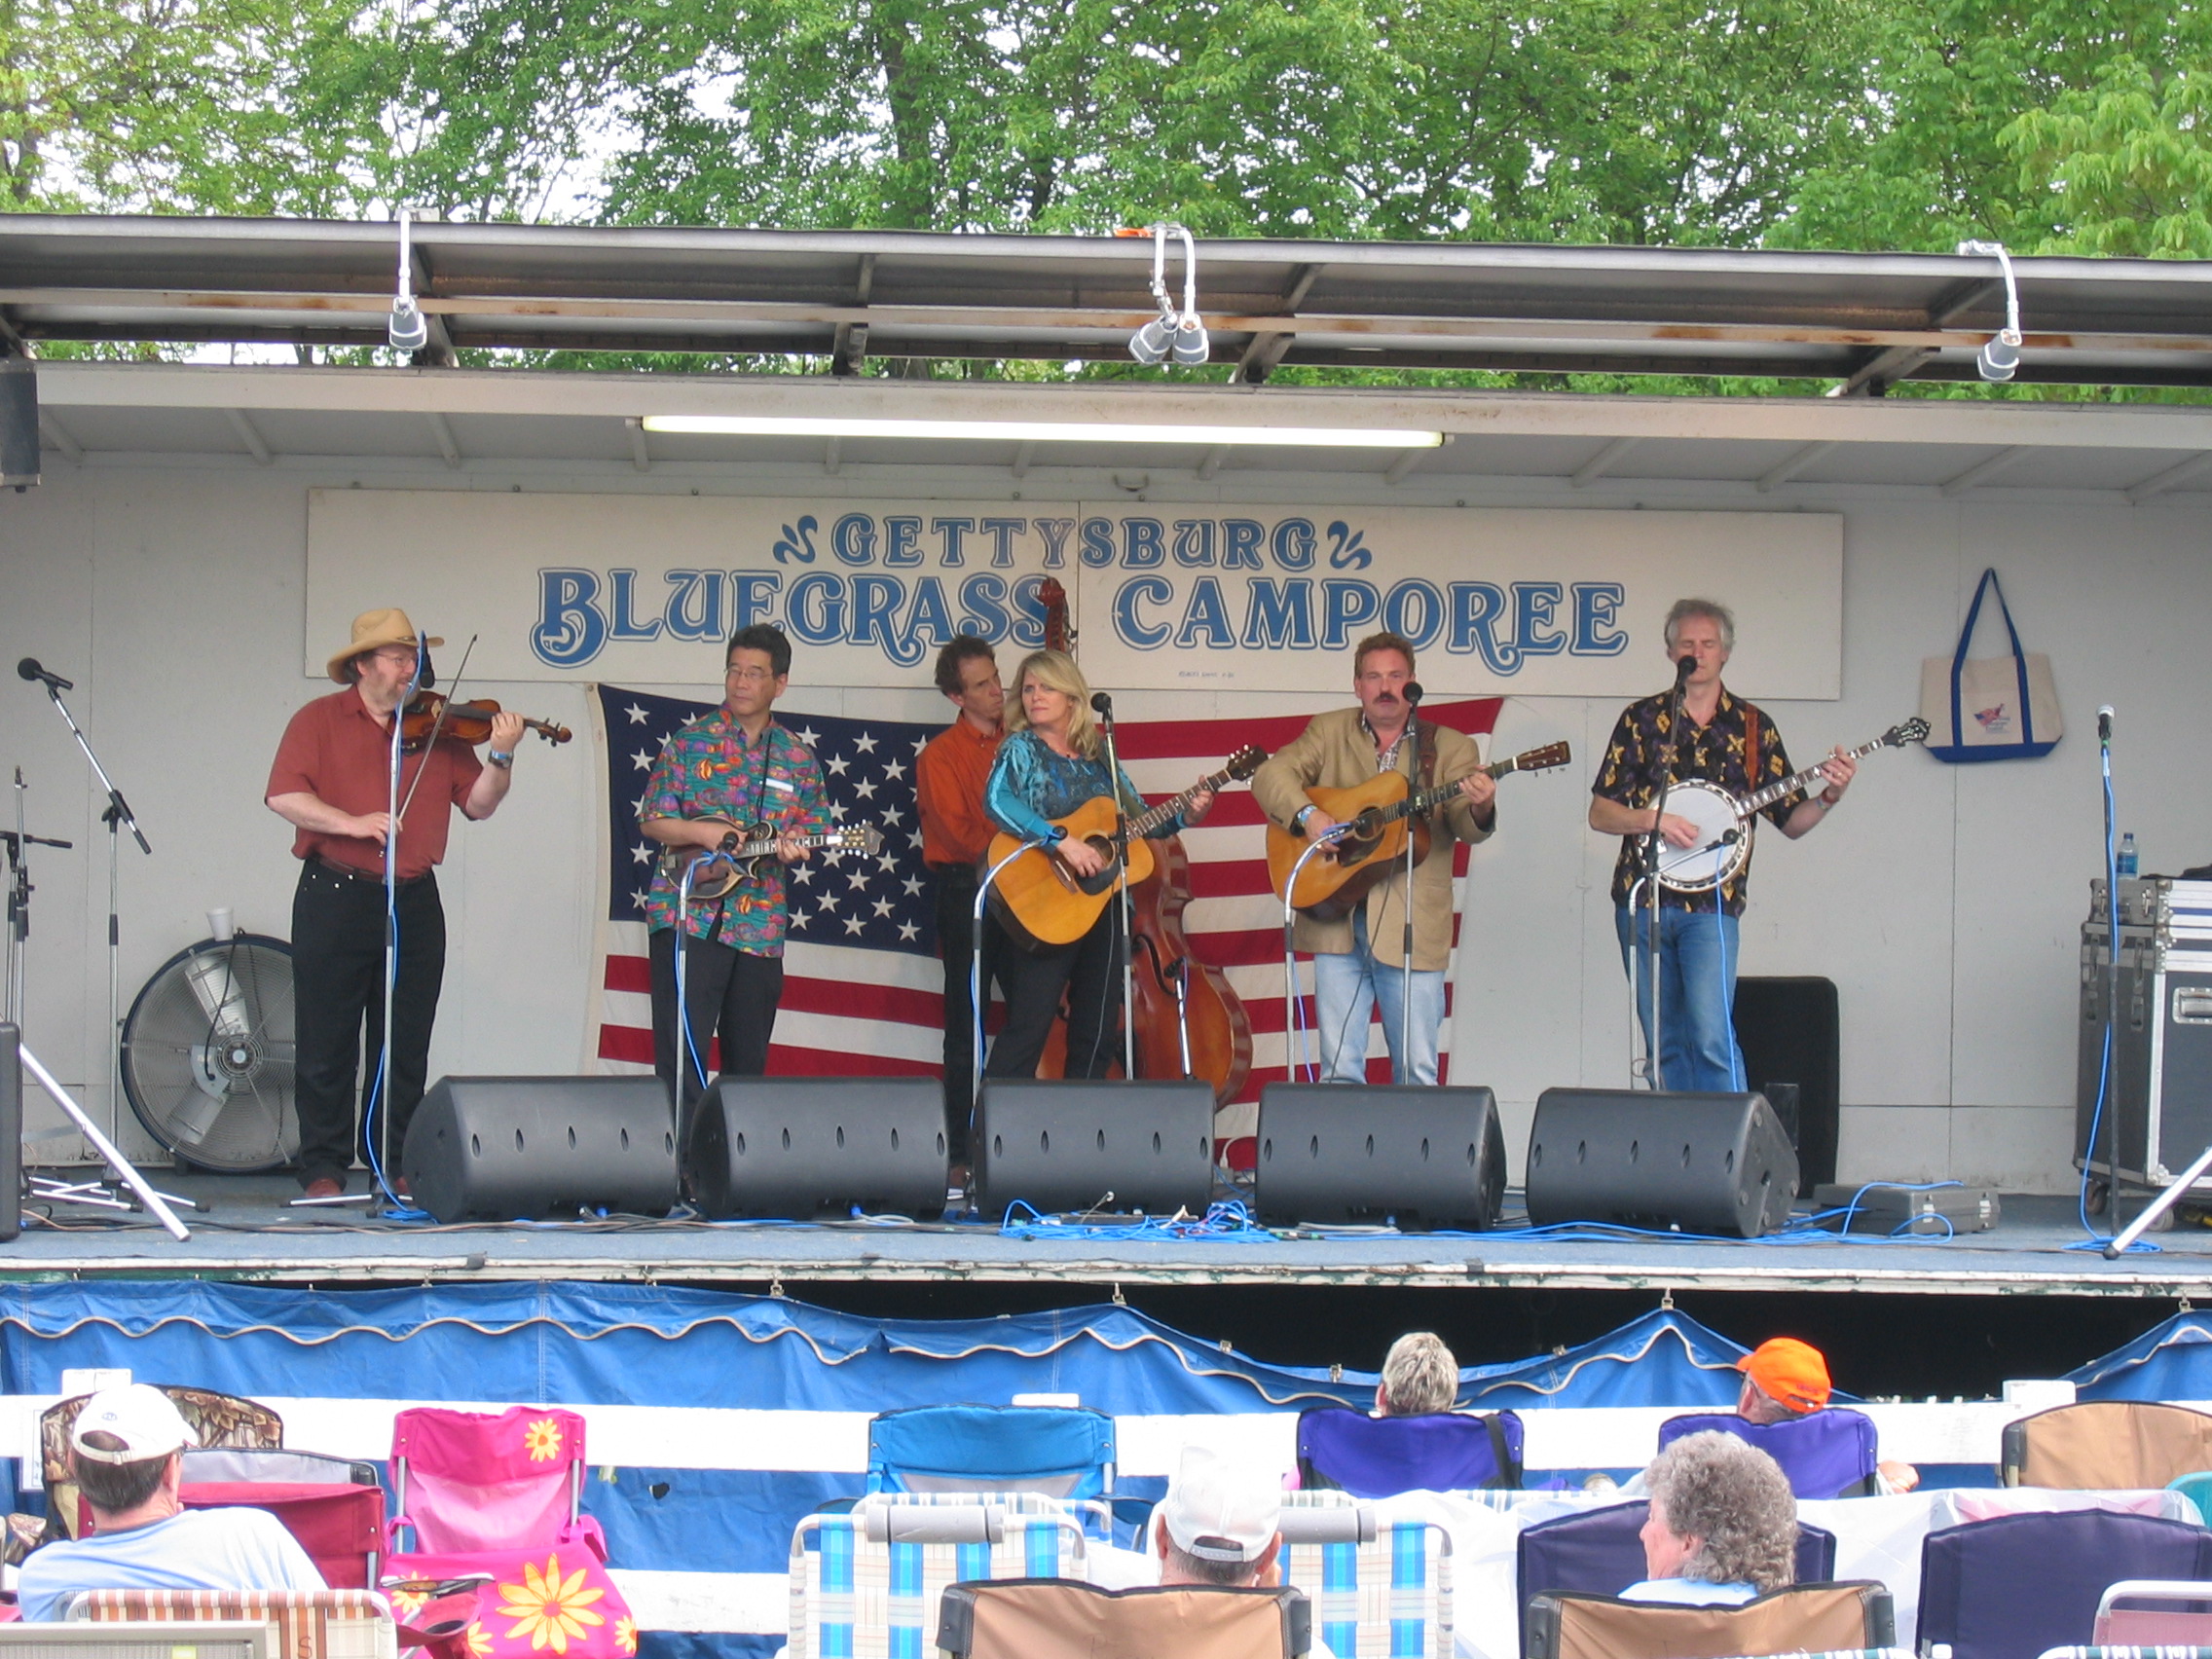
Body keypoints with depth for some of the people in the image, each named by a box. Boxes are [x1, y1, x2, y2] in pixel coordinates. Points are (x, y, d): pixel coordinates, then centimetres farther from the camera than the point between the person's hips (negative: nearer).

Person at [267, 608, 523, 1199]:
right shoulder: (320, 721, 2)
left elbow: (477, 804, 7)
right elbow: (284, 797, -10)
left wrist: (501, 757, -10)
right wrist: (352, 823, -21)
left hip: (414, 904, 3)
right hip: (336, 899, -3)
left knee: (405, 1047, 6)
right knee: (327, 1044, 1)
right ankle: (323, 1167, 7)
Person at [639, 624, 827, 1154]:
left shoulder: (798, 759, 10)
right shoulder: (690, 743, 3)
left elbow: (813, 832, 13)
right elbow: (652, 820, 2)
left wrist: (795, 847, -10)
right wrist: (701, 833, -15)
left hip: (760, 925, 3)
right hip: (686, 916, -3)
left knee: (748, 1060, 9)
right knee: (682, 1057, -9)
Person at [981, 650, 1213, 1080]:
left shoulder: (1098, 756, 14)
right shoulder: (1021, 750, -2)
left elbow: (1140, 816, 19)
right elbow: (996, 801, -22)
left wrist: (1185, 815, 0)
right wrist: (1063, 842, -28)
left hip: (1103, 904, 6)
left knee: (1098, 1034, 7)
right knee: (1027, 1028, -11)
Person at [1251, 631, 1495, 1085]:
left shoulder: (1449, 747, 6)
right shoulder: (1329, 732, 11)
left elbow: (1466, 826, -4)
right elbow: (1270, 775, 2)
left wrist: (1481, 808, -28)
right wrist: (1308, 814, -16)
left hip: (1412, 927, -1)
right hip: (1338, 924, 1)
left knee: (1418, 1072, 0)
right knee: (1339, 1069, 2)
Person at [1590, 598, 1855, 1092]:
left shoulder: (1752, 728, 8)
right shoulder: (1641, 719, 8)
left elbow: (1790, 821, 10)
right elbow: (1599, 813, 5)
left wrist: (1828, 796, -10)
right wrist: (1655, 819, -13)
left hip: (1711, 905, -2)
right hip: (1641, 902, 2)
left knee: (1711, 1034, -18)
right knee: (1664, 1044, 6)